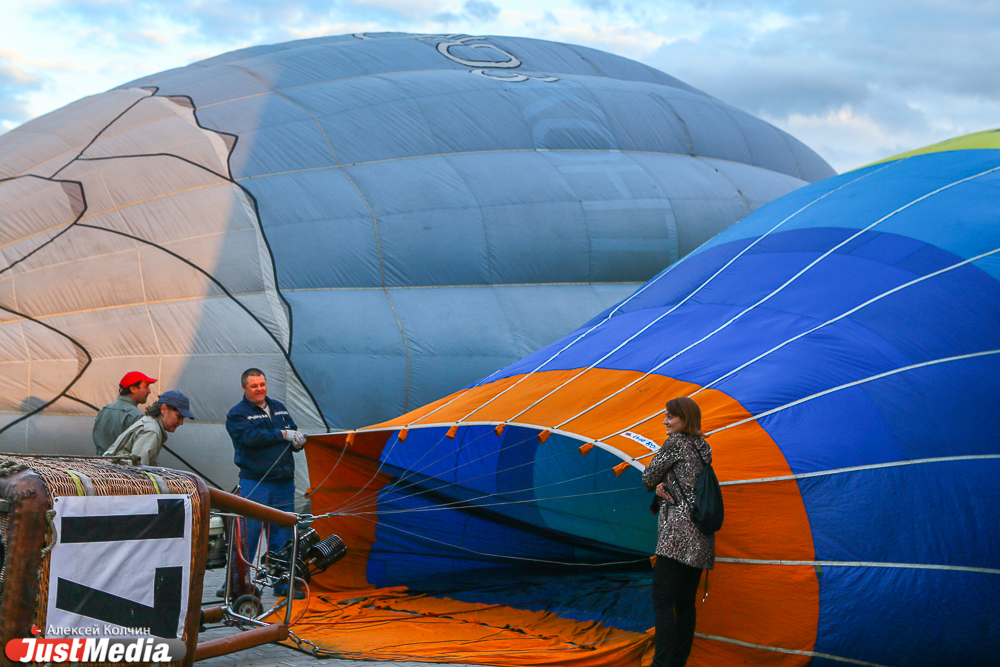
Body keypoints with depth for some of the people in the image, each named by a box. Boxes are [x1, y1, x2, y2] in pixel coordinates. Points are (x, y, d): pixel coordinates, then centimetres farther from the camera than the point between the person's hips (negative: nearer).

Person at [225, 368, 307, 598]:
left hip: (284, 482, 6)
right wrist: (283, 435, -14)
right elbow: (251, 437, -19)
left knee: (283, 534, 9)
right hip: (254, 482, -6)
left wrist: (298, 441, -6)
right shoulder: (237, 414, -3)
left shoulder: (278, 408, 17)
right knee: (247, 535, -5)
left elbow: (293, 431, 18)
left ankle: (282, 583, 18)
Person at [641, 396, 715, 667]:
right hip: (701, 536, 9)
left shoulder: (675, 443, -5)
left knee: (662, 599, -10)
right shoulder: (702, 448, 19)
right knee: (685, 602, 10)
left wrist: (657, 486, 20)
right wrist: (664, 487, 2)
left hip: (679, 532, -9)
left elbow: (648, 478, 0)